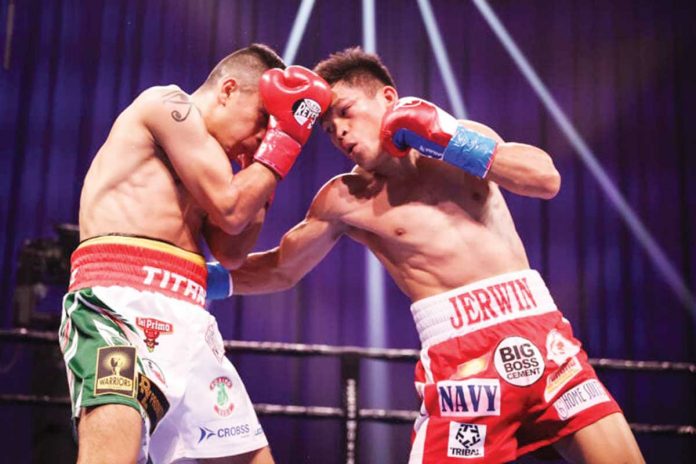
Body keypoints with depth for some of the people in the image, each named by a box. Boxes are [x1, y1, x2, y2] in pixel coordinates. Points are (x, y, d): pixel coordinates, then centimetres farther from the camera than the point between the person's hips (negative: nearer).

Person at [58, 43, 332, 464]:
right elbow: (229, 211, -6)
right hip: (119, 300, -9)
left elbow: (230, 253, 20)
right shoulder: (168, 103, 1)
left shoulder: (203, 157, 26)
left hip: (186, 318, 10)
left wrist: (259, 172, 18)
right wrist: (285, 140, 4)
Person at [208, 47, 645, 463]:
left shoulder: (462, 134, 10)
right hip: (460, 348, -2)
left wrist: (449, 142, -6)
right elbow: (280, 270, 15)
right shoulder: (344, 198, 5)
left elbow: (546, 179, -3)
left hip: (534, 324, 2)